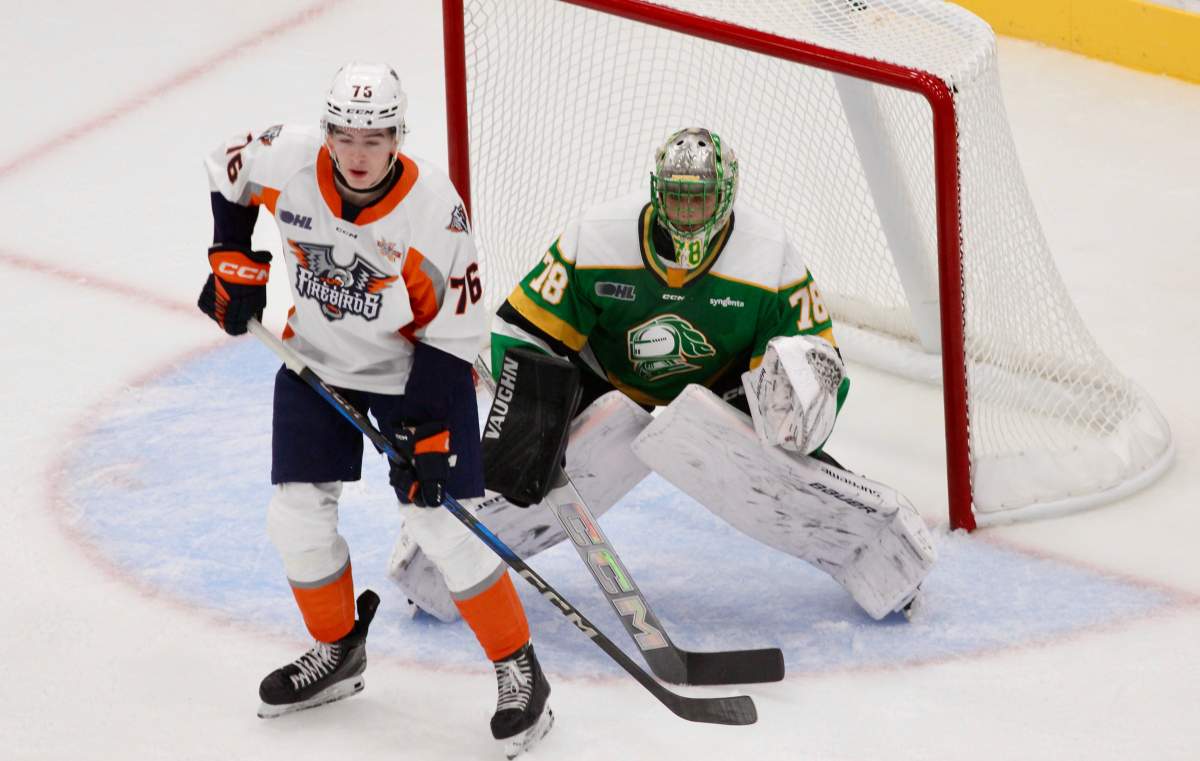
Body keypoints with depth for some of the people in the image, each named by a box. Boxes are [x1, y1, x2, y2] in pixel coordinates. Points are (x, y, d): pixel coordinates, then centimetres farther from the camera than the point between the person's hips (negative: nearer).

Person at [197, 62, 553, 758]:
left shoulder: (435, 211, -28)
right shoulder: (286, 159, -19)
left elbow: (454, 335, -21)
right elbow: (228, 171, 6)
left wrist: (428, 431, -24)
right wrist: (233, 262, 3)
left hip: (416, 369, -4)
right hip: (318, 362, 4)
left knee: (444, 527, -11)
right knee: (298, 518, 3)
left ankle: (520, 672, 5)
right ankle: (338, 651, 28)